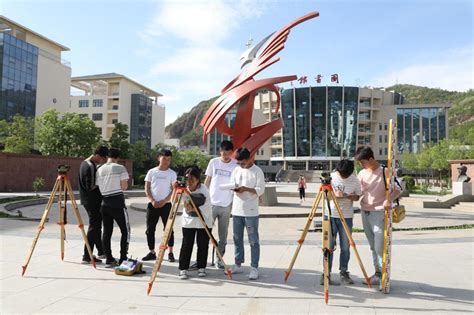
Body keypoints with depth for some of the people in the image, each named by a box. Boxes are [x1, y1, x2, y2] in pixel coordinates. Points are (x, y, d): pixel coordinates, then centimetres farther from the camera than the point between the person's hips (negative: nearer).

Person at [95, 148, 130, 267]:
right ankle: (123, 259, 1)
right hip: (118, 203, -5)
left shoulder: (99, 170, 10)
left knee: (107, 232, 9)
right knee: (125, 230, 4)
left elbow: (99, 187, 8)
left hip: (105, 203, 5)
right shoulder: (120, 168, -5)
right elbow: (124, 187, -8)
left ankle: (109, 259, 11)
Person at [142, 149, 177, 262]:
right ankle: (152, 253, 17)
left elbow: (174, 190, -2)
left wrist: (164, 201, -12)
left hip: (166, 205, -2)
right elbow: (147, 188, 5)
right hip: (152, 205, 2)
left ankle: (170, 253, 8)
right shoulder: (152, 172, 5)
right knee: (150, 229, 5)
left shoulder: (172, 173, 2)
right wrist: (153, 201, -8)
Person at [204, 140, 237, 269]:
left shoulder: (235, 165, -2)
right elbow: (207, 181, 7)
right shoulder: (213, 162, 2)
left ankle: (220, 259, 21)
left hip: (226, 205, 0)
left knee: (223, 235, 9)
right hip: (211, 203, 0)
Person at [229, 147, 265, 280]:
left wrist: (246, 189, -23)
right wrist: (234, 188, -12)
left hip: (251, 212, -5)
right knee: (237, 239, 13)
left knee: (253, 240, 0)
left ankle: (254, 268, 6)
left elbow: (261, 190, -10)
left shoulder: (257, 171, -6)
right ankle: (238, 265, 25)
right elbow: (231, 184, 11)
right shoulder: (236, 170, 9)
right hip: (237, 210, 6)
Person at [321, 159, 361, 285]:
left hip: (346, 217, 1)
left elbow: (357, 196, 4)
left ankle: (344, 272, 19)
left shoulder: (354, 180, -1)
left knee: (345, 247, 5)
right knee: (329, 246, 1)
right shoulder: (331, 177, -3)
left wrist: (347, 196, -17)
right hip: (330, 215, -1)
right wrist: (335, 194, -19)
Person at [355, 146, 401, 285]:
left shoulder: (384, 172, -7)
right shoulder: (361, 174, 9)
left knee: (380, 247, -8)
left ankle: (384, 276, 1)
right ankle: (378, 274, 19)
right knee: (373, 247, 11)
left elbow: (397, 190, -9)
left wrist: (389, 199, -27)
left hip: (379, 213, -6)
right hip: (365, 213, 6)